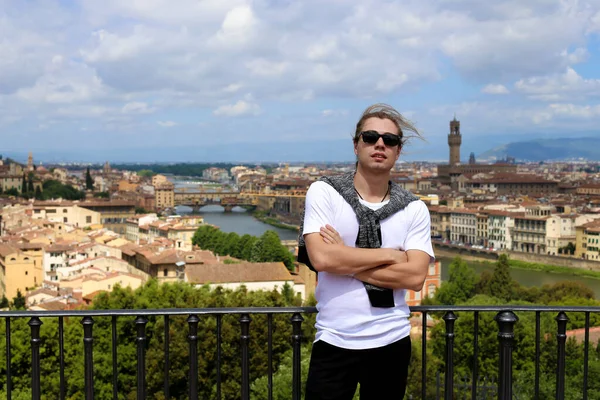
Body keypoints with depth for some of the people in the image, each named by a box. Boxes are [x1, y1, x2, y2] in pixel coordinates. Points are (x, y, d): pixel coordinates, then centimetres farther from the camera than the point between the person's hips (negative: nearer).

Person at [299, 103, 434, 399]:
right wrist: (392, 254, -10)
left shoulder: (414, 209, 1)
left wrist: (344, 260, -13)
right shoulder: (324, 192, -4)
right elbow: (321, 258, -17)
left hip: (392, 342, 2)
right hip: (334, 341, -2)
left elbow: (415, 277, -10)